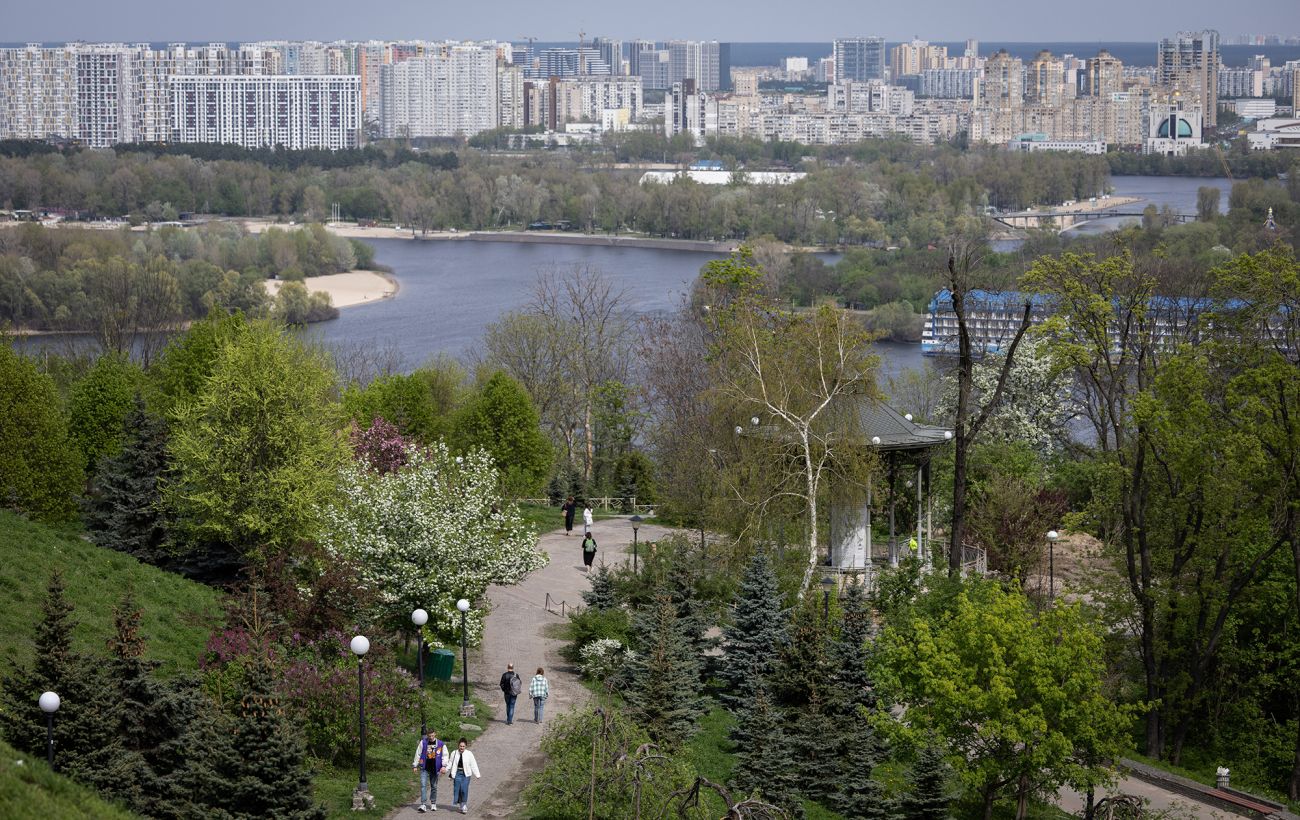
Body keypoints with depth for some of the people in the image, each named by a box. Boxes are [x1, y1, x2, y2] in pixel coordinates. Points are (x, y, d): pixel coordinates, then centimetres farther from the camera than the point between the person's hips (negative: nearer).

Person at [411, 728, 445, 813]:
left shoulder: (441, 744, 0)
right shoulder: (423, 742, 1)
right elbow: (418, 754, 7)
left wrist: (443, 766, -10)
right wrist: (415, 765, 6)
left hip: (435, 769, 0)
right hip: (424, 768, 0)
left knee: (434, 786, 11)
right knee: (423, 785, -11)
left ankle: (433, 804, 25)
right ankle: (423, 804, -14)